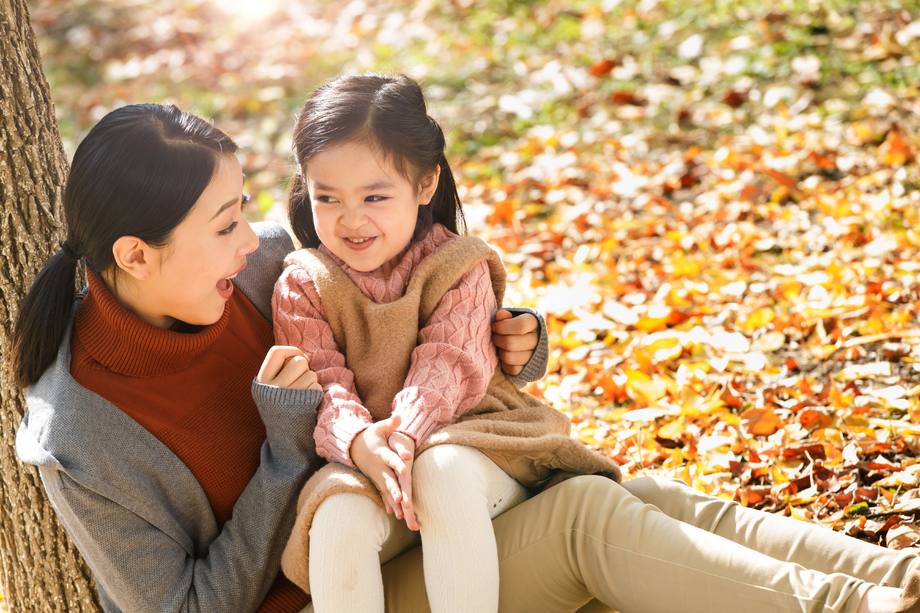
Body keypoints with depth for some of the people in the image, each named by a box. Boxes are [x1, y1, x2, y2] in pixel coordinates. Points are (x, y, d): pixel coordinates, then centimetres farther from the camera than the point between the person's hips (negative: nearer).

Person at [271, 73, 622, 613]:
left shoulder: (457, 267, 2)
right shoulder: (302, 286, 4)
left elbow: (448, 366, -12)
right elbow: (322, 386, -9)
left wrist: (403, 433, -33)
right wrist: (358, 442, -32)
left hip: (458, 438, -1)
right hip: (355, 464, 1)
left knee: (443, 474, -37)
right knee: (338, 520, -33)